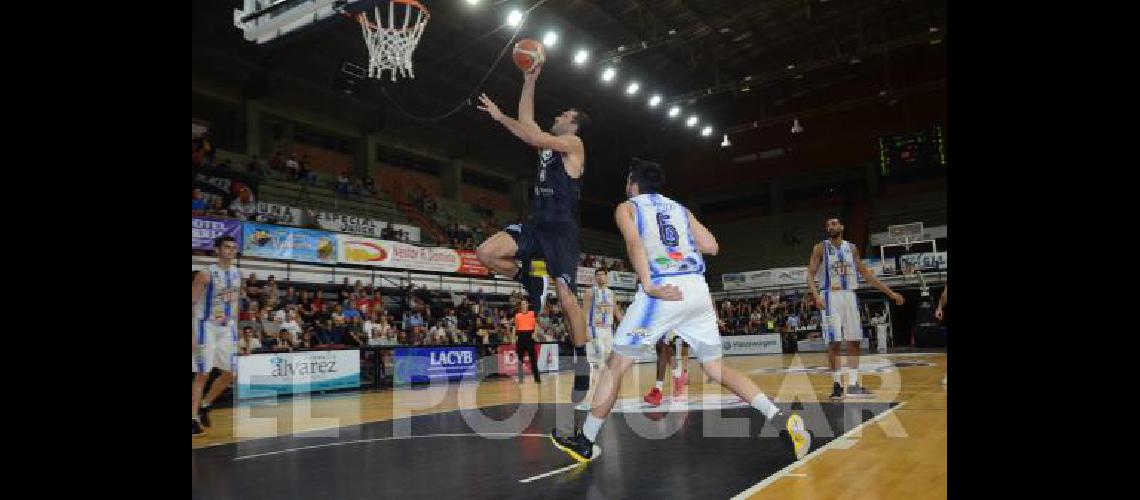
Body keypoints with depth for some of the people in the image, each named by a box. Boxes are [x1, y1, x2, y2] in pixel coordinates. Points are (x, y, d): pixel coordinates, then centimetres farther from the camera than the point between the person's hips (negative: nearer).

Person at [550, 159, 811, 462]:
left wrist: (648, 286, -19)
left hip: (662, 291, -5)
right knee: (717, 368, 15)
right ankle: (781, 420, 3)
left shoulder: (627, 208, 13)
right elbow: (711, 247, 15)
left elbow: (634, 242, -9)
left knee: (616, 365, 7)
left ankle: (585, 442, 13)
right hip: (698, 289, 5)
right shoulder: (680, 209, 25)